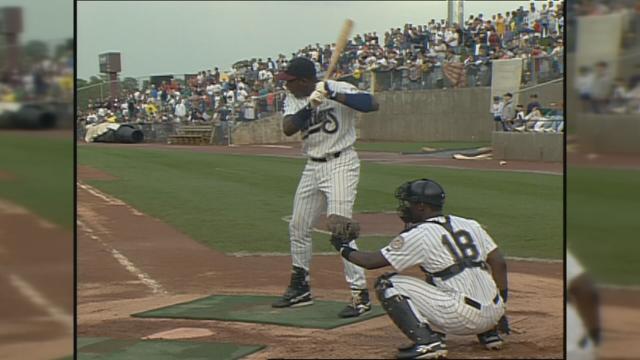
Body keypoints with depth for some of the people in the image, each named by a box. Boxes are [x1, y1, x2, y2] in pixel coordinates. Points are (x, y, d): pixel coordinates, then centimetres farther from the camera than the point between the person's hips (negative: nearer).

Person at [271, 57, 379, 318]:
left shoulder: (338, 89, -14)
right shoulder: (293, 99, 4)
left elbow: (372, 104, -28)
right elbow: (288, 128, -13)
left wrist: (334, 96, -34)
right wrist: (311, 105, -27)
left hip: (341, 164, -7)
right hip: (313, 166, 8)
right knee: (298, 227, 13)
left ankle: (360, 294, -14)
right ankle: (300, 288, 29)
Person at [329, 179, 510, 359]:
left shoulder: (418, 235, -3)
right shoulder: (470, 224, 15)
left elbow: (372, 261, 1)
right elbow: (499, 263, 11)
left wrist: (344, 248, 19)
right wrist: (500, 307, 17)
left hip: (462, 318, -8)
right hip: (493, 315, 8)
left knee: (387, 284, 0)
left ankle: (427, 342, -13)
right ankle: (490, 334, 27)